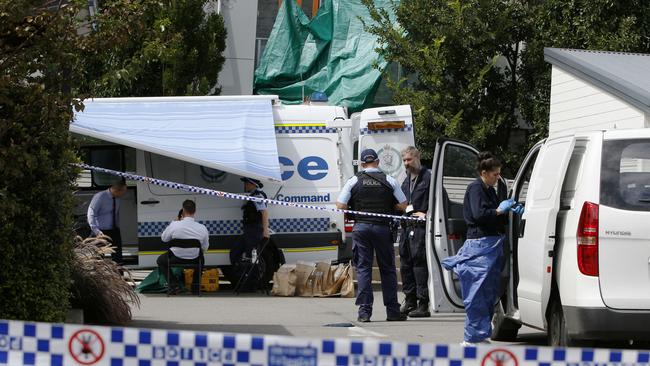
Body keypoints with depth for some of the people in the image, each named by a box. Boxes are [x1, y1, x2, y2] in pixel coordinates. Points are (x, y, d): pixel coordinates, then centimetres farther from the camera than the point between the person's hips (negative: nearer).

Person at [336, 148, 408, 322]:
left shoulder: (354, 181, 1)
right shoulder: (389, 181, 2)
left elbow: (341, 206, -3)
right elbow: (402, 205, 5)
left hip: (361, 227, 0)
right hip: (382, 227, 0)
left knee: (363, 268, 3)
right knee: (387, 269, 8)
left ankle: (364, 310, -3)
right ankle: (392, 311, 9)